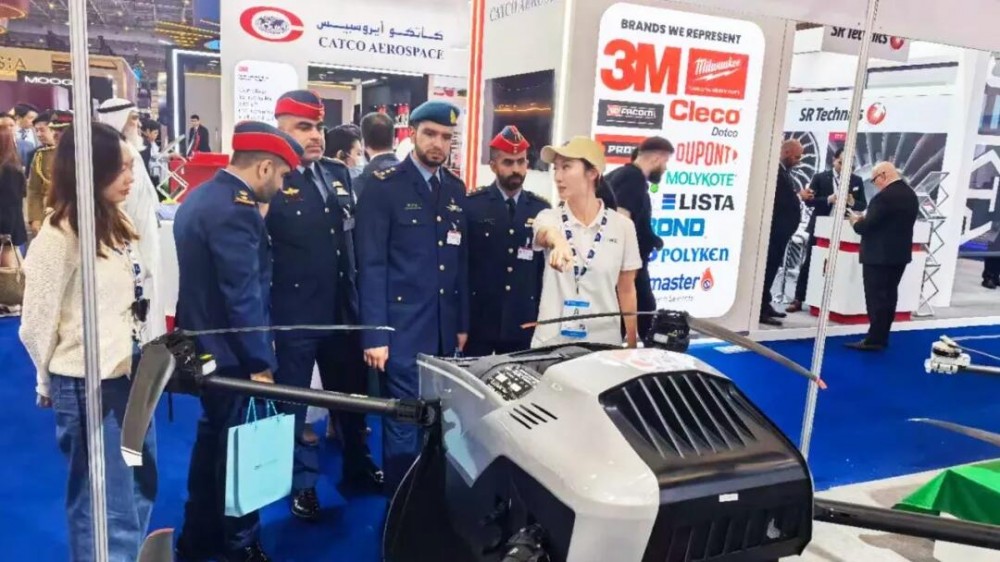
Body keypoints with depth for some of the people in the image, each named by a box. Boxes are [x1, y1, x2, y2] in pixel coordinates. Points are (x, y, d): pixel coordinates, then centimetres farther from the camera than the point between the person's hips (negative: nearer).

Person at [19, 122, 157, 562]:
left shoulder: (117, 225, 9)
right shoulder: (59, 235, -14)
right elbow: (36, 325, -8)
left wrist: (145, 355, 5)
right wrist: (53, 383, 5)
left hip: (132, 374, 8)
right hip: (89, 384, -8)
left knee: (140, 493, 22)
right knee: (107, 512, 3)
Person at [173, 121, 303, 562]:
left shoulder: (200, 197, 9)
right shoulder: (236, 210, -22)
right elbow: (244, 296, -24)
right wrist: (260, 361, -16)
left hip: (204, 344, 10)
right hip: (231, 351, -10)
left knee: (213, 438, 21)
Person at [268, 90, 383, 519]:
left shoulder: (339, 173, 8)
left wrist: (357, 292, 10)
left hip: (342, 307, 6)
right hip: (293, 313, -6)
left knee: (352, 394, 19)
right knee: (292, 401, 11)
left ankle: (358, 469, 39)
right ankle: (302, 484, 29)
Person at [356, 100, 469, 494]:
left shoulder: (456, 189, 11)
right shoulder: (384, 186, -6)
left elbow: (461, 261, 13)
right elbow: (371, 265, -10)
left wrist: (463, 322, 11)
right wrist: (374, 333, -14)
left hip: (445, 328, 6)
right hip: (403, 326, -5)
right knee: (404, 422, 2)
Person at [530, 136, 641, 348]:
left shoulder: (622, 225, -1)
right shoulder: (549, 217, -1)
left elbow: (626, 289, 5)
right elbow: (547, 234, -26)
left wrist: (632, 344, 5)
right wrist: (559, 242, -50)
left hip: (603, 342, 0)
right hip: (551, 341, 0)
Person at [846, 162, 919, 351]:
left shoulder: (884, 196, -20)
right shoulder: (911, 195, 11)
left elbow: (866, 227, -20)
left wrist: (856, 221, 1)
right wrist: (864, 218, 14)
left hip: (879, 256, -9)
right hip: (899, 254, 9)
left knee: (876, 297, -4)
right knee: (889, 296, 12)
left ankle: (874, 339, -2)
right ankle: (881, 338, 18)